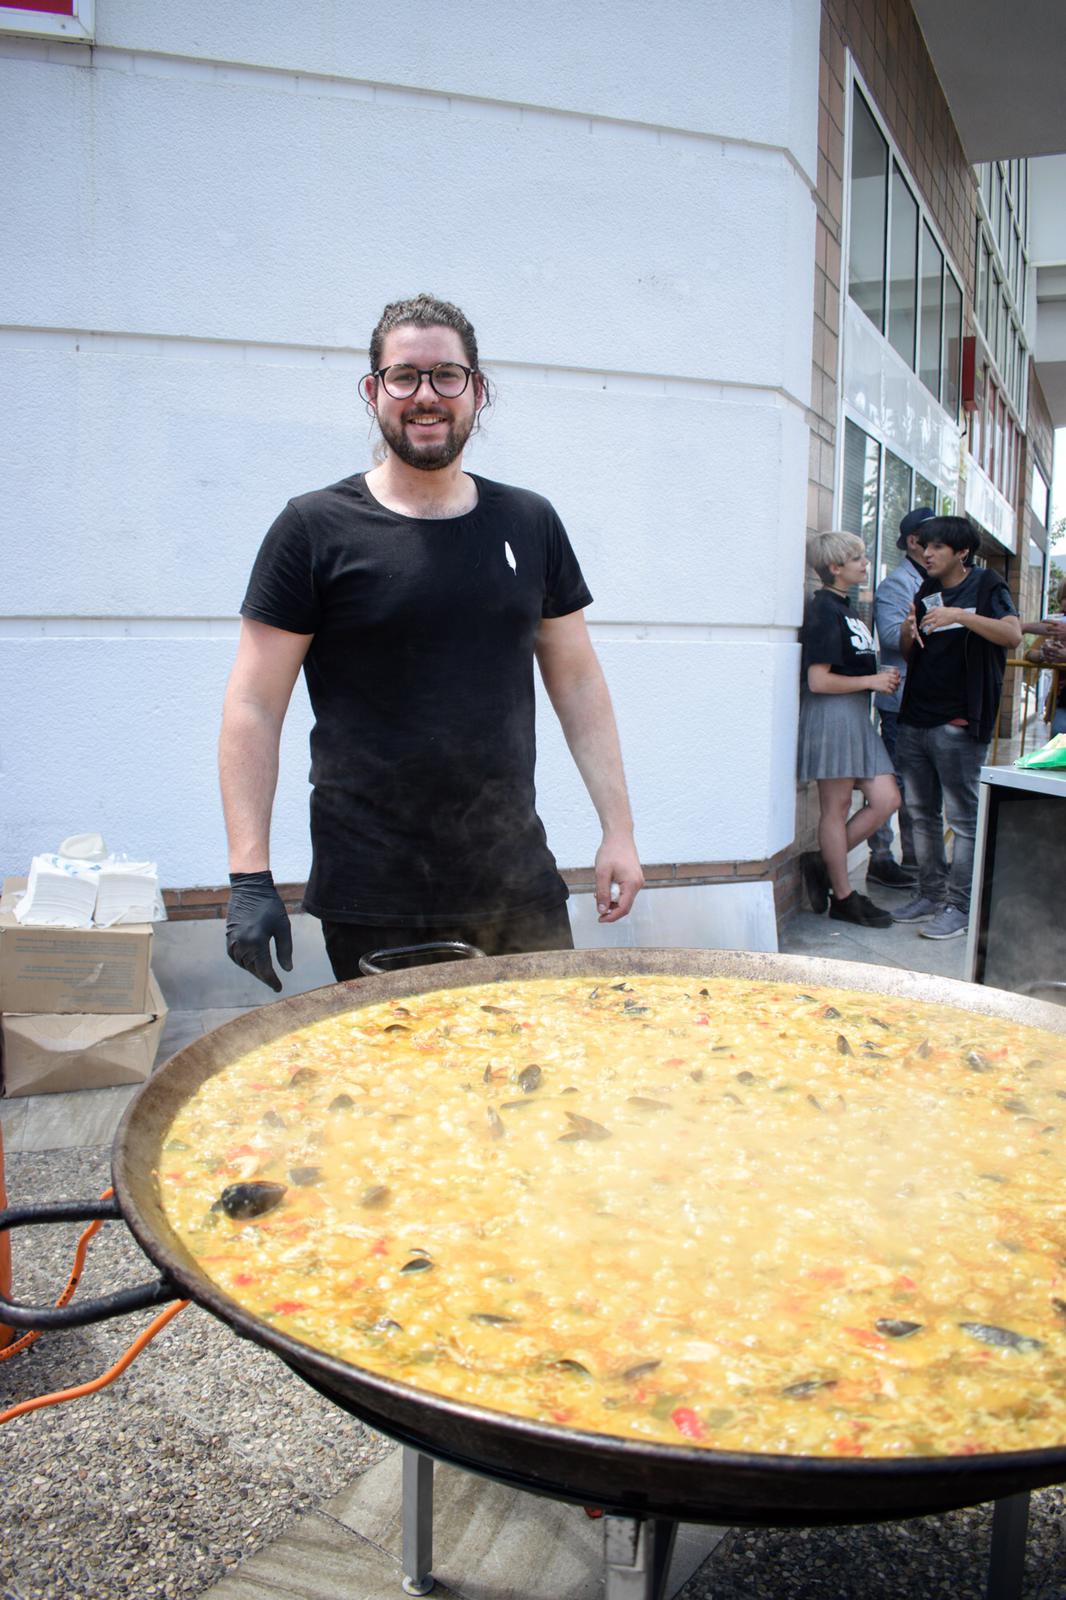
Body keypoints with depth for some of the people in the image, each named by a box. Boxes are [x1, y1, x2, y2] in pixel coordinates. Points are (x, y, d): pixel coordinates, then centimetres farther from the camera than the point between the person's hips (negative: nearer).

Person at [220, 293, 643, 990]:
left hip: (519, 884, 3)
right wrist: (251, 878, -12)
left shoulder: (529, 523, 8)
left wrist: (619, 830, 5)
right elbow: (254, 707, -4)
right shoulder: (315, 529, -3)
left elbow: (578, 680, 11)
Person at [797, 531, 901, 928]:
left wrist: (882, 676, 10)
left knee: (886, 799, 5)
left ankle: (822, 863, 15)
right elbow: (819, 680, -18)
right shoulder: (824, 609, -12)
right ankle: (843, 898, 10)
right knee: (836, 807, 0)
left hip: (855, 714, 10)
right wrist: (872, 681, -11)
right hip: (831, 714, -9)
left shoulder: (845, 608, 17)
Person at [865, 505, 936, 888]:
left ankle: (914, 855, 21)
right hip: (902, 699, -8)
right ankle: (880, 858, 4)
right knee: (894, 782, -4)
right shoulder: (895, 583, -8)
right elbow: (892, 634, -21)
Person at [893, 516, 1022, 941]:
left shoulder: (986, 586, -2)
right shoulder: (926, 592, 16)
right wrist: (908, 632, -3)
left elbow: (1013, 635, -18)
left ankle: (959, 906, 2)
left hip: (958, 725, -7)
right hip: (914, 721, 7)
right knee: (922, 813, 12)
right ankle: (931, 894, 23)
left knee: (963, 818, -3)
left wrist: (960, 616, -29)